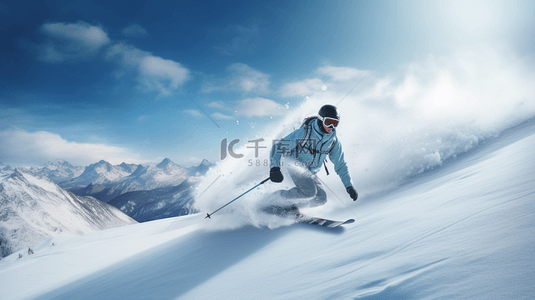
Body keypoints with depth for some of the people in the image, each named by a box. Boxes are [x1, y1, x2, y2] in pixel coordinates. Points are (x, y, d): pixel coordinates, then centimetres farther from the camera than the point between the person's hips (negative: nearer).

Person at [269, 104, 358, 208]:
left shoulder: (334, 141, -4)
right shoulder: (304, 132, -20)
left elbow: (340, 165, 8)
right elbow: (278, 147, -19)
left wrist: (349, 186, 0)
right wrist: (274, 169, -33)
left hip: (310, 173, 6)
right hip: (295, 165, -6)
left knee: (322, 198, -10)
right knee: (310, 191, -28)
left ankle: (290, 205, 2)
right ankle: (277, 197, -10)